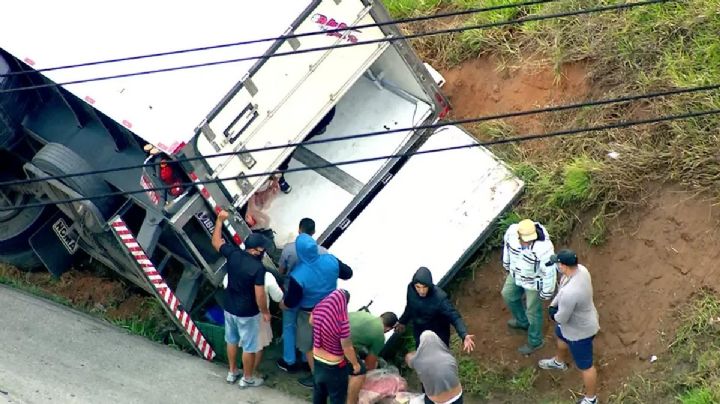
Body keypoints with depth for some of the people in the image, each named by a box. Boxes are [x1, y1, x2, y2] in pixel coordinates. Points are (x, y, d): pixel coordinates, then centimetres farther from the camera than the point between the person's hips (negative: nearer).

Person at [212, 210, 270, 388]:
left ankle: (232, 372, 40)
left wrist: (220, 220, 12)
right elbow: (260, 296, -23)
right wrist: (265, 312, -8)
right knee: (249, 346, 12)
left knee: (232, 341, 24)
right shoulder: (258, 268, -26)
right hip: (247, 313, -6)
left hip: (229, 307, 6)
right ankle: (247, 378, 26)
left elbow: (216, 241, 5)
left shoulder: (233, 254, -12)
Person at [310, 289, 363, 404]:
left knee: (318, 391, 29)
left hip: (317, 360, 6)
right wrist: (356, 364, -5)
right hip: (334, 366, -6)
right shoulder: (342, 322, -34)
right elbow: (347, 349, -22)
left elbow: (311, 321, 9)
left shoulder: (319, 308, -15)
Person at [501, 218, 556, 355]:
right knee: (508, 295, 29)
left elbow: (549, 271, -28)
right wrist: (507, 263, 15)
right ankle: (522, 321, 57)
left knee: (532, 310, 13)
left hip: (533, 281, -6)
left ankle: (535, 342, 39)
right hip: (516, 274, 6)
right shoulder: (512, 231, -27)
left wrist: (546, 293, -16)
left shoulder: (543, 247, -42)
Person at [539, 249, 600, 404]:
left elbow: (561, 318, -28)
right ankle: (559, 362, 70)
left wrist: (554, 314, -7)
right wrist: (553, 305, -4)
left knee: (585, 366, 15)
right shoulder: (580, 269, -18)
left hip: (580, 331, -9)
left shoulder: (570, 293, -46)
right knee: (561, 336, 38)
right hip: (581, 319, 9)